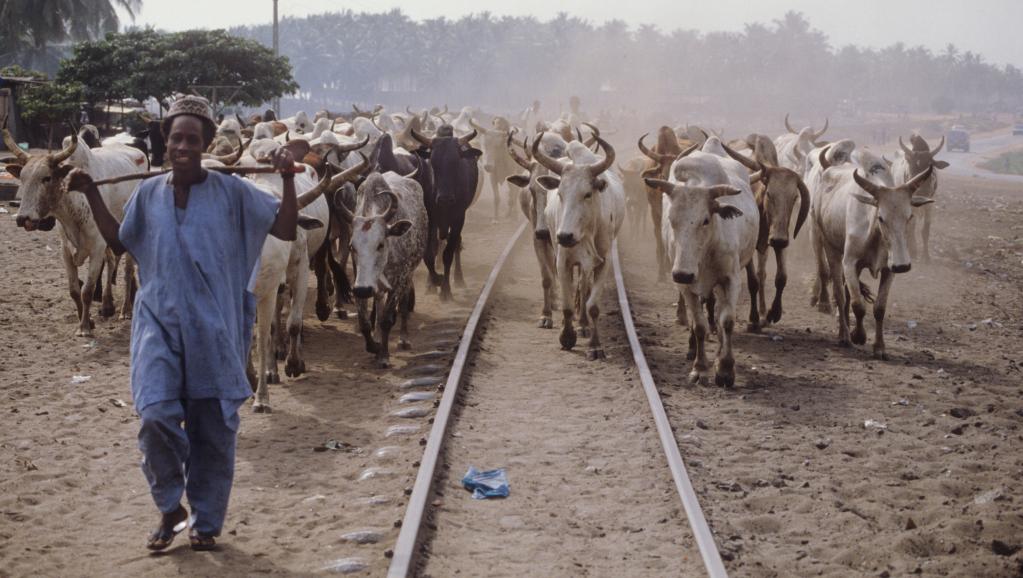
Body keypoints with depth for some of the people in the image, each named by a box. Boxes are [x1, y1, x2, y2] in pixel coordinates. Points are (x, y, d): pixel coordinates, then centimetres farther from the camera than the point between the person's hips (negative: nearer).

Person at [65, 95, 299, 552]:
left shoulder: (231, 192, -1)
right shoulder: (149, 193, 6)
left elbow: (286, 229, -3)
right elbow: (119, 243, 20)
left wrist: (287, 178, -14)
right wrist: (91, 195, 13)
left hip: (215, 327, -1)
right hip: (160, 322, 1)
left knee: (213, 428, 5)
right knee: (157, 416, -16)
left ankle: (205, 522, 22)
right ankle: (170, 508, 9)